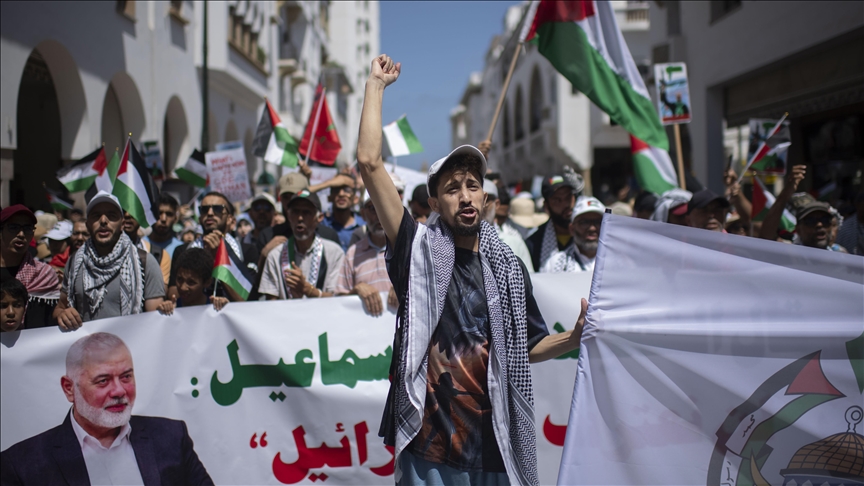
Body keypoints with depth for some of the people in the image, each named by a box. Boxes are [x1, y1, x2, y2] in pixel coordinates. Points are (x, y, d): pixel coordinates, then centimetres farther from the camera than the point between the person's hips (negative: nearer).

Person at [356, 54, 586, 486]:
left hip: (494, 442, 3)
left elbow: (527, 347, 16)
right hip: (429, 440, -3)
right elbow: (369, 162, -10)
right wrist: (376, 85, -4)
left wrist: (575, 336, -2)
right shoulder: (420, 250, -2)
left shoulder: (507, 266, 7)